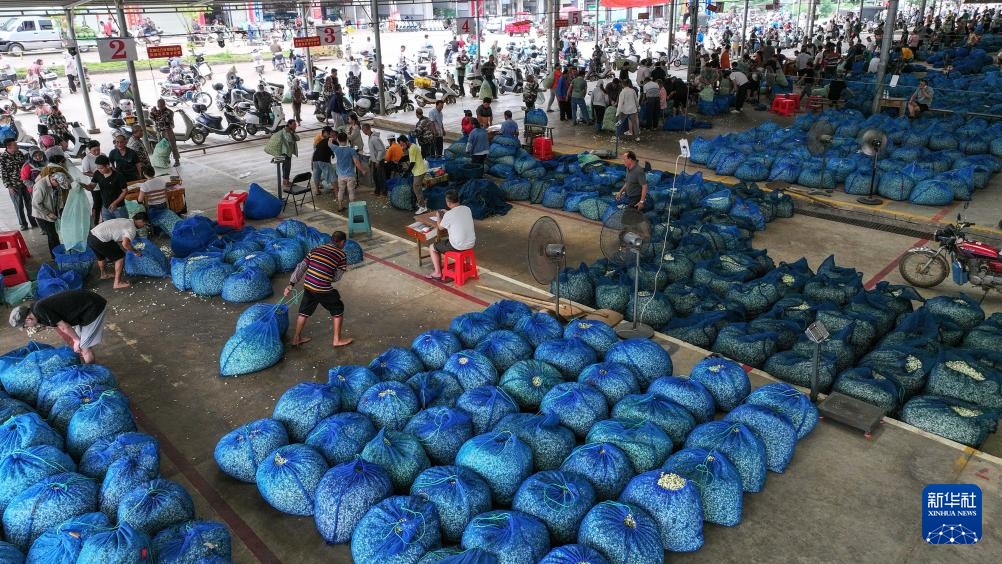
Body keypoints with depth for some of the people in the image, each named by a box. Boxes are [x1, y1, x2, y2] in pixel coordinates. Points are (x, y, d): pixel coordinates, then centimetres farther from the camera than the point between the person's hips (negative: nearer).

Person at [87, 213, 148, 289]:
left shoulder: (125, 221, 19)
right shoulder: (132, 229, -10)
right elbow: (125, 243, -26)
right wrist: (135, 252, -10)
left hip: (91, 236, 10)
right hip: (100, 241, -10)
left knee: (101, 256, 34)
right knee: (120, 257, 4)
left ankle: (103, 274, 58)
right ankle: (117, 283, 6)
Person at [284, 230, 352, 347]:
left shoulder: (315, 250, 11)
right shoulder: (341, 255, -2)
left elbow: (301, 267, 9)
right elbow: (337, 277, 1)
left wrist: (291, 284, 10)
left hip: (308, 286, 5)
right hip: (323, 290, -5)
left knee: (304, 312, 23)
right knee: (338, 310, 16)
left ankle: (296, 338, 36)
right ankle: (337, 340, 24)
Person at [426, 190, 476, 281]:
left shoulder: (449, 215, -18)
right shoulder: (467, 209, 0)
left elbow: (440, 227, 2)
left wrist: (439, 216, 19)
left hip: (458, 246, -7)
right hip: (471, 243, 7)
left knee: (432, 247, 16)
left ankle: (437, 272, 20)